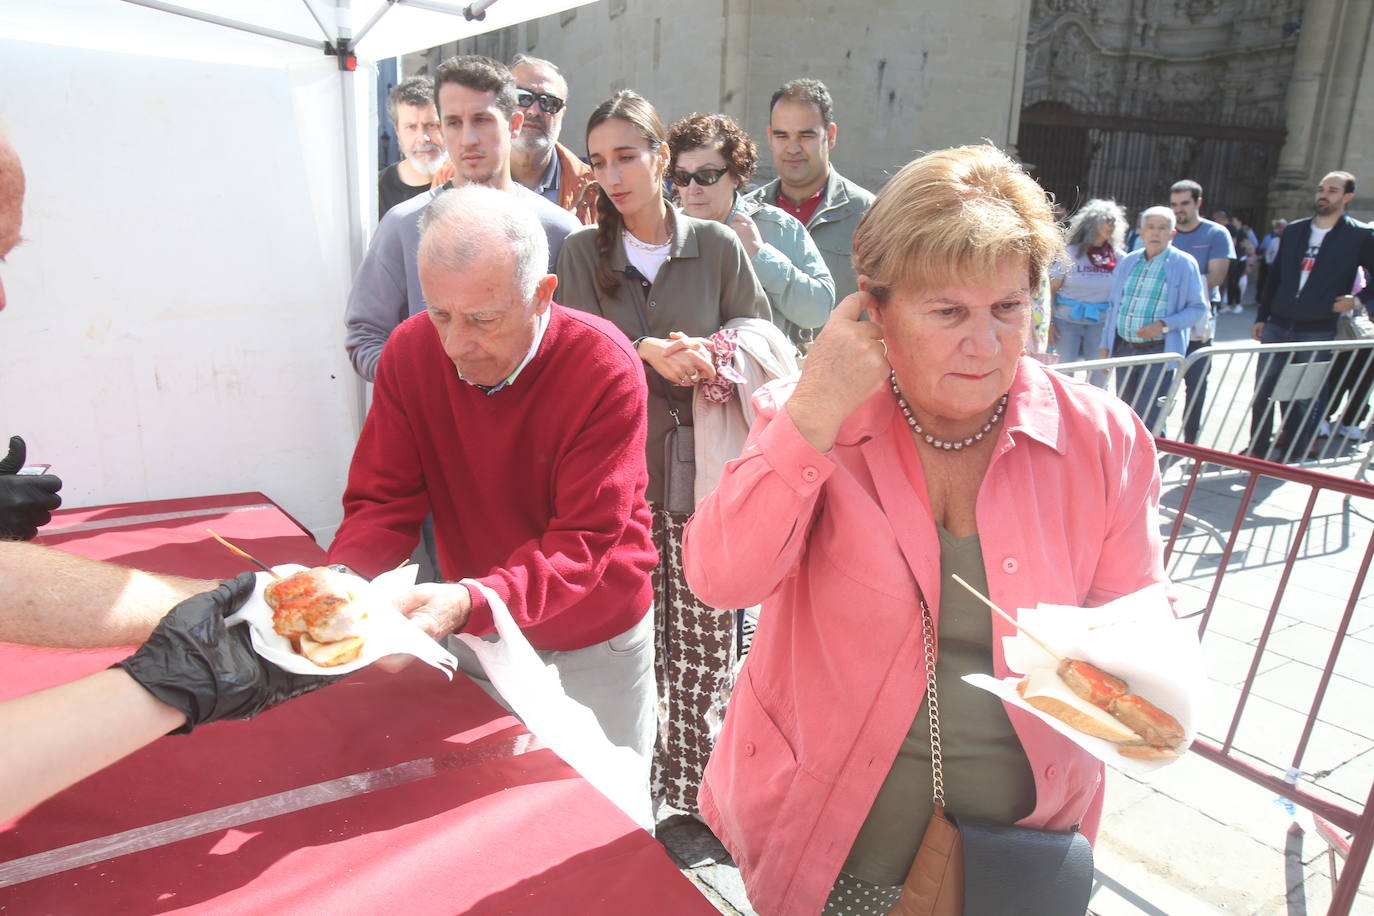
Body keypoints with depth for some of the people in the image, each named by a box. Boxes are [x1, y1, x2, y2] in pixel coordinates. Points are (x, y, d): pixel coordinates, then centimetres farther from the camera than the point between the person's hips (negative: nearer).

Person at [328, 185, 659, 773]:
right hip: (476, 635, 3)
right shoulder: (411, 351, -13)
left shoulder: (605, 368, -25)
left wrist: (469, 603, -43)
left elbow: (583, 542, -27)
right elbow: (382, 503, -9)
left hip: (594, 642, -3)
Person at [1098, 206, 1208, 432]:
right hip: (1124, 348, 5)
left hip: (1160, 351, -5)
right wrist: (1105, 345, 11)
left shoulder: (1184, 264, -4)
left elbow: (1198, 308, -5)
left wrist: (1164, 325, -19)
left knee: (1146, 418, -8)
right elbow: (1112, 305, 15)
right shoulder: (1127, 262, 10)